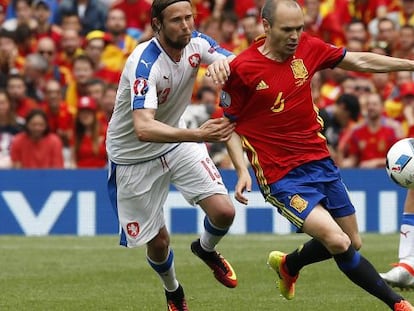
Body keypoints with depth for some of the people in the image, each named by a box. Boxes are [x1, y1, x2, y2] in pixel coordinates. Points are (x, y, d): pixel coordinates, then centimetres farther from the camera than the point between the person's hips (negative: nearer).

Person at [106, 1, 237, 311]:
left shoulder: (196, 43, -13)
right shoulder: (145, 63, -33)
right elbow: (143, 128, -44)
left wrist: (223, 62, -34)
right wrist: (197, 134, -58)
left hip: (177, 140, 5)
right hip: (134, 157, -5)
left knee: (224, 212, -12)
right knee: (158, 242, 3)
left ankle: (206, 249, 24)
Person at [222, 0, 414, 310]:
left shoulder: (308, 48, -2)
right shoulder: (242, 69, -14)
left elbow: (360, 61, 11)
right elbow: (229, 123, -4)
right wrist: (242, 170, -16)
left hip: (320, 161, 6)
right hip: (282, 176, -6)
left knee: (352, 242, 13)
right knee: (338, 242, -19)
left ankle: (288, 264, 41)